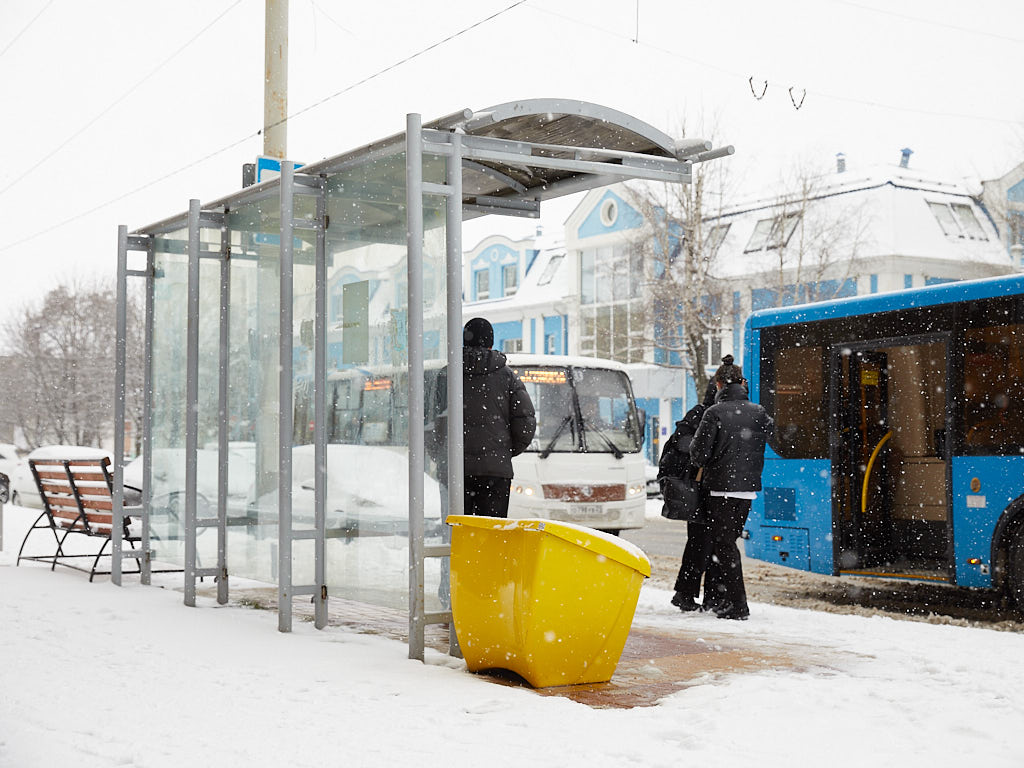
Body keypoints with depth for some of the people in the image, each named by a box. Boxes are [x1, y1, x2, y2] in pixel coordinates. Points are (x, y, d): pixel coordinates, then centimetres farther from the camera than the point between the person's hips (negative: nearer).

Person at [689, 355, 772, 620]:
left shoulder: (715, 413, -11)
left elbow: (699, 454, -12)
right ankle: (716, 598, 23)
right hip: (749, 486, 6)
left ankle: (737, 606, -3)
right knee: (727, 541, 16)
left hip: (722, 487, -6)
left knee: (724, 544, 0)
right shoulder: (758, 412, 4)